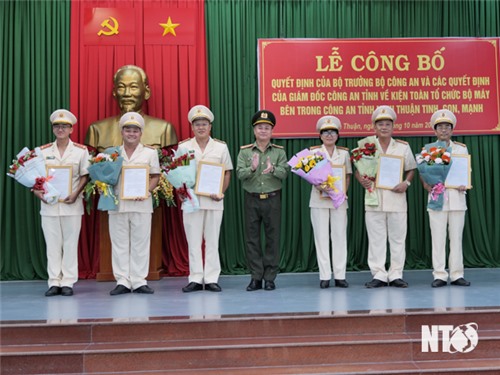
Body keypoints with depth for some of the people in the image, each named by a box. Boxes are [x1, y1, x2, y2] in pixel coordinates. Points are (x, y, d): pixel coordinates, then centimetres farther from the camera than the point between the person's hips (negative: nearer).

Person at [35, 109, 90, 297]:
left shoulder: (81, 151, 3)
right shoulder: (43, 151, 8)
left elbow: (85, 176, 1)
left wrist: (76, 194, -13)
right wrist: (37, 191, -9)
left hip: (72, 205, -2)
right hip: (49, 204, 2)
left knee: (70, 244, 2)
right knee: (52, 244, 5)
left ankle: (68, 282, 9)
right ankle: (54, 282, 11)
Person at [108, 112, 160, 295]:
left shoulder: (150, 152, 6)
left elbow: (155, 176, 4)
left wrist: (146, 191, -12)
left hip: (141, 203, -1)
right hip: (117, 203, 1)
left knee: (140, 243, 2)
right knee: (119, 243, 4)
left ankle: (139, 281, 10)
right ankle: (122, 281, 11)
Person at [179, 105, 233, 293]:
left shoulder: (221, 147, 5)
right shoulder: (183, 147, 6)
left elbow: (227, 173, 7)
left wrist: (221, 192, -7)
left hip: (214, 200, 0)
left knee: (212, 241, 4)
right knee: (193, 241, 4)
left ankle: (212, 279, 10)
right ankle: (195, 279, 11)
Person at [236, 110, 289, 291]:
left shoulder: (279, 151, 4)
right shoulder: (244, 151, 4)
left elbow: (284, 173, -9)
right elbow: (240, 174, -8)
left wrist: (272, 169, -30)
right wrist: (252, 168, -28)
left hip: (272, 199, 0)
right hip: (252, 199, 0)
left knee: (272, 238, 3)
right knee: (252, 239, 4)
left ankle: (270, 277, 13)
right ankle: (256, 277, 13)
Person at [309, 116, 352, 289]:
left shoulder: (344, 153, 10)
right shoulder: (313, 152, 6)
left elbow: (348, 176, 8)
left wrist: (342, 190, -10)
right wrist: (320, 187, -17)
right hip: (319, 199, -1)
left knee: (340, 236, 1)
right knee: (321, 237, 0)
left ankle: (339, 275, 6)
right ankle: (324, 276, 5)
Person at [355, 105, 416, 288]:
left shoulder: (403, 147, 6)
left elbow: (411, 170, 12)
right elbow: (357, 169, 10)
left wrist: (406, 183, -7)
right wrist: (362, 180, -10)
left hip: (396, 197, 0)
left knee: (397, 238, 5)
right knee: (376, 239, 3)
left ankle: (395, 275, 14)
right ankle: (379, 275, 10)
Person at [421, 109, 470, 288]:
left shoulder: (462, 149, 11)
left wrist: (464, 185, -7)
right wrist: (426, 184, -12)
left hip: (456, 198, 1)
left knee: (456, 237, 3)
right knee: (438, 238, -1)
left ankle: (457, 274, 9)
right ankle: (439, 275, 3)